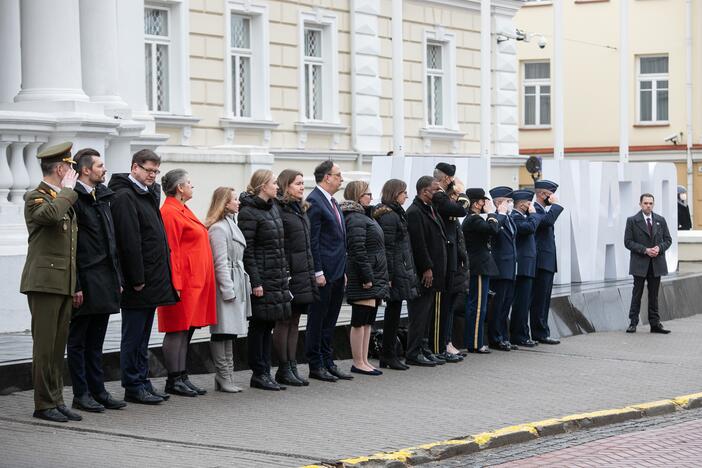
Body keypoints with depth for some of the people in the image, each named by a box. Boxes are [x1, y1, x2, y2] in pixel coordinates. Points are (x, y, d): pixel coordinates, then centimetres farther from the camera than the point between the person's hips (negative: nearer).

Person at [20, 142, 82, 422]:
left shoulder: (66, 200, 20)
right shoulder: (35, 197, -6)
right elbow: (50, 214, -32)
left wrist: (76, 286, 19)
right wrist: (67, 190, -14)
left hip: (65, 284, 8)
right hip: (44, 282, -8)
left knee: (58, 345, 9)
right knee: (44, 344, -6)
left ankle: (56, 400, 13)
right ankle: (44, 404, -1)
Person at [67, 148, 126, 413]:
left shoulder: (102, 197, 16)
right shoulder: (73, 199, -11)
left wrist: (117, 279, 16)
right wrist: (75, 286, -19)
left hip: (105, 282, 8)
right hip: (85, 282, -8)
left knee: (96, 341, 13)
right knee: (78, 341, 2)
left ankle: (98, 390, 18)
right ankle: (81, 394, 6)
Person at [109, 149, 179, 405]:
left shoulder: (149, 194, 17)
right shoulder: (125, 197, -13)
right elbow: (129, 242, -19)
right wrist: (137, 279, -20)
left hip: (152, 280, 9)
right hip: (138, 286, -9)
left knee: (142, 337, 14)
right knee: (133, 337, -1)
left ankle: (142, 382, 20)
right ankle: (133, 386, 4)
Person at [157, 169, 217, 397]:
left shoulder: (183, 211, 19)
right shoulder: (170, 212, -12)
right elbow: (171, 250, -17)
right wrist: (176, 284, -21)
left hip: (196, 281, 10)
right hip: (184, 281, -10)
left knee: (186, 330, 11)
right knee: (178, 330, -5)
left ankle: (182, 378, 14)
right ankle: (174, 380, -2)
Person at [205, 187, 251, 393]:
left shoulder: (231, 225, 19)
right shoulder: (218, 228, -12)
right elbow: (221, 262, -15)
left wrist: (244, 286, 20)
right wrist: (228, 289, -16)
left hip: (237, 285, 10)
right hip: (227, 285, -10)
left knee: (230, 333, 11)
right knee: (223, 333, -6)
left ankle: (226, 377, 15)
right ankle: (223, 378, -3)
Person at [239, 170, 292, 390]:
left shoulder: (273, 208, 14)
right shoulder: (248, 212, -12)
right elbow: (247, 250, -16)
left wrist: (284, 272, 16)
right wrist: (255, 282, -20)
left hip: (277, 278, 8)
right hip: (261, 278, -8)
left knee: (268, 324, 10)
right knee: (259, 324, -1)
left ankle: (264, 373, 15)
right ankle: (259, 374, 5)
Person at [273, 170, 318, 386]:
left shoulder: (301, 209, 18)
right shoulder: (278, 209, -11)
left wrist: (312, 274, 19)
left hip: (303, 274, 9)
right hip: (288, 274, -9)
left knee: (294, 322, 11)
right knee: (284, 322, -2)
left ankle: (292, 367, 15)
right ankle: (284, 370, 2)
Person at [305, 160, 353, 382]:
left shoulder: (332, 202, 17)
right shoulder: (314, 201, -12)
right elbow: (312, 241, -16)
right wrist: (318, 272, -19)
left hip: (337, 272, 9)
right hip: (324, 272, -9)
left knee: (330, 320, 13)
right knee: (317, 320, -1)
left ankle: (328, 362, 19)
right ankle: (316, 366, 4)